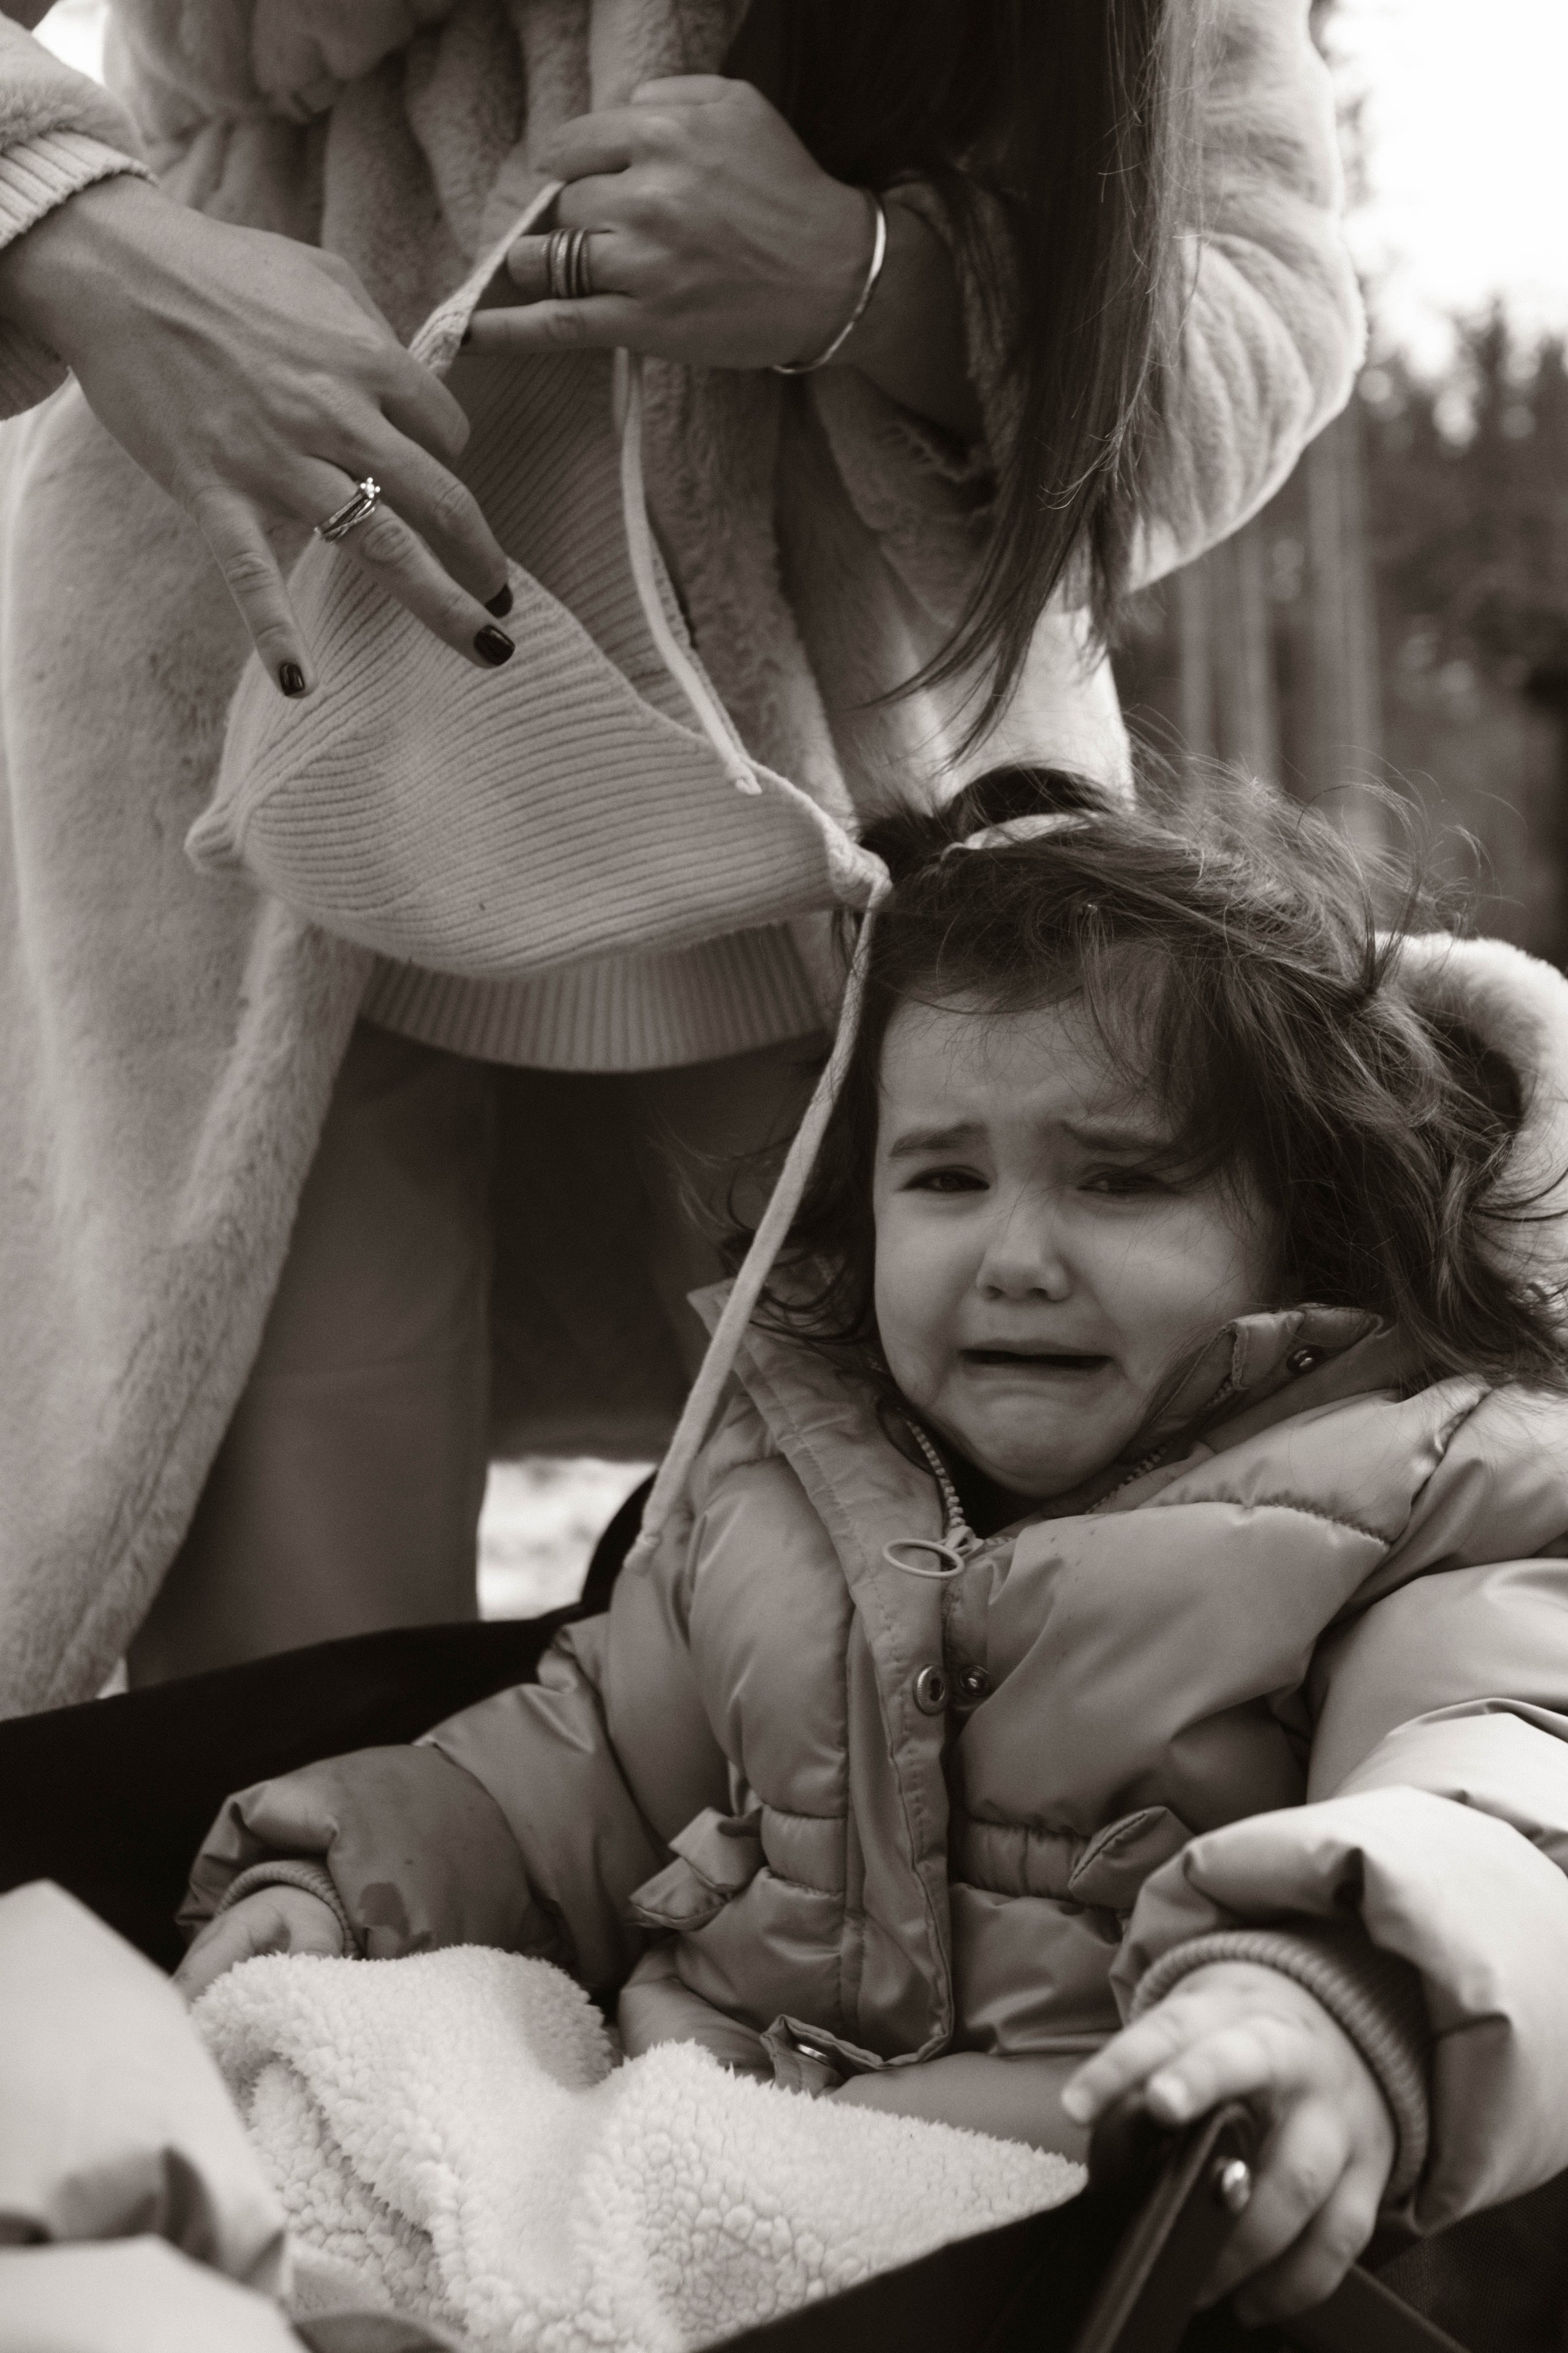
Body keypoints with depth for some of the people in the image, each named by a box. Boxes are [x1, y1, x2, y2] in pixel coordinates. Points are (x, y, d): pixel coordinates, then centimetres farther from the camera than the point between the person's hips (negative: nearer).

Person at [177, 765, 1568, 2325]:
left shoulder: (1424, 1500, -1)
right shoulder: (776, 1467, 18)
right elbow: (593, 1759, 29)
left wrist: (1334, 2010, -42)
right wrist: (341, 1881, 13)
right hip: (690, 2068, 6)